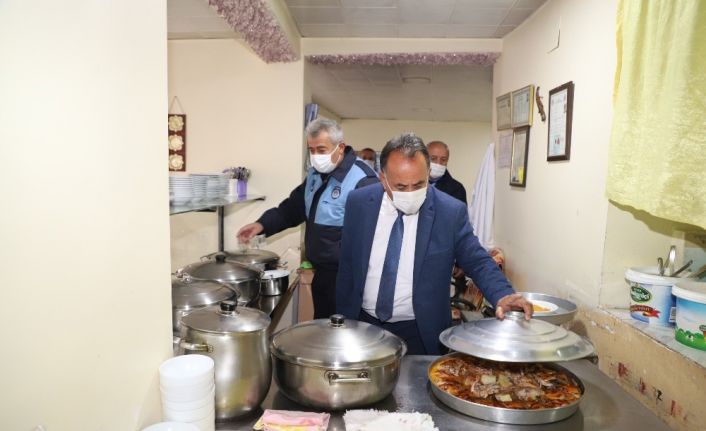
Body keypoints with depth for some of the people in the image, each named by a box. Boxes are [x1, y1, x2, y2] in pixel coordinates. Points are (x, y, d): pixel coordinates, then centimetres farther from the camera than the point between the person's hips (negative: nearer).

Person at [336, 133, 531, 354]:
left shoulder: (451, 212, -14)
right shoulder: (359, 203, -8)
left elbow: (478, 262, -5)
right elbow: (347, 265, 1)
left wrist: (502, 295, -25)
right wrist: (341, 321, 4)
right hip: (362, 324, 2)